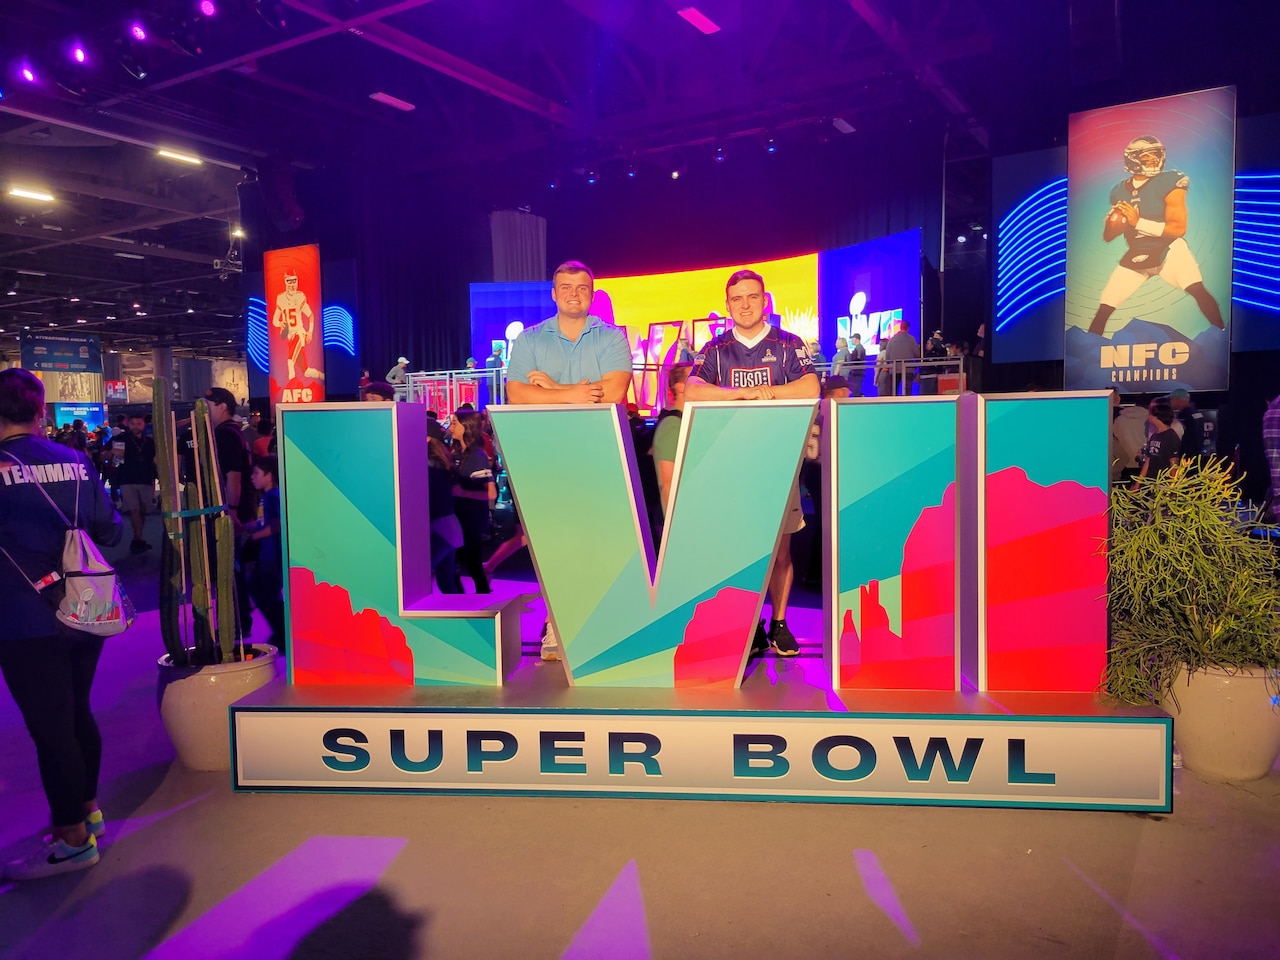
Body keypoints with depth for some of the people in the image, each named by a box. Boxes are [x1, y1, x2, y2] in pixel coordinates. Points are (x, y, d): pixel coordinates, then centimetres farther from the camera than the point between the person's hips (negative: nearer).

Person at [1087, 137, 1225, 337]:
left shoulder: (1168, 183, -10)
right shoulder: (1120, 192, 4)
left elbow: (1179, 229, -18)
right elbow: (1107, 237, 8)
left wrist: (1139, 223, -27)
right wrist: (1116, 220, -15)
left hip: (1168, 250, -4)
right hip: (1137, 255, 4)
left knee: (1198, 291, -26)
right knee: (1104, 308, -2)